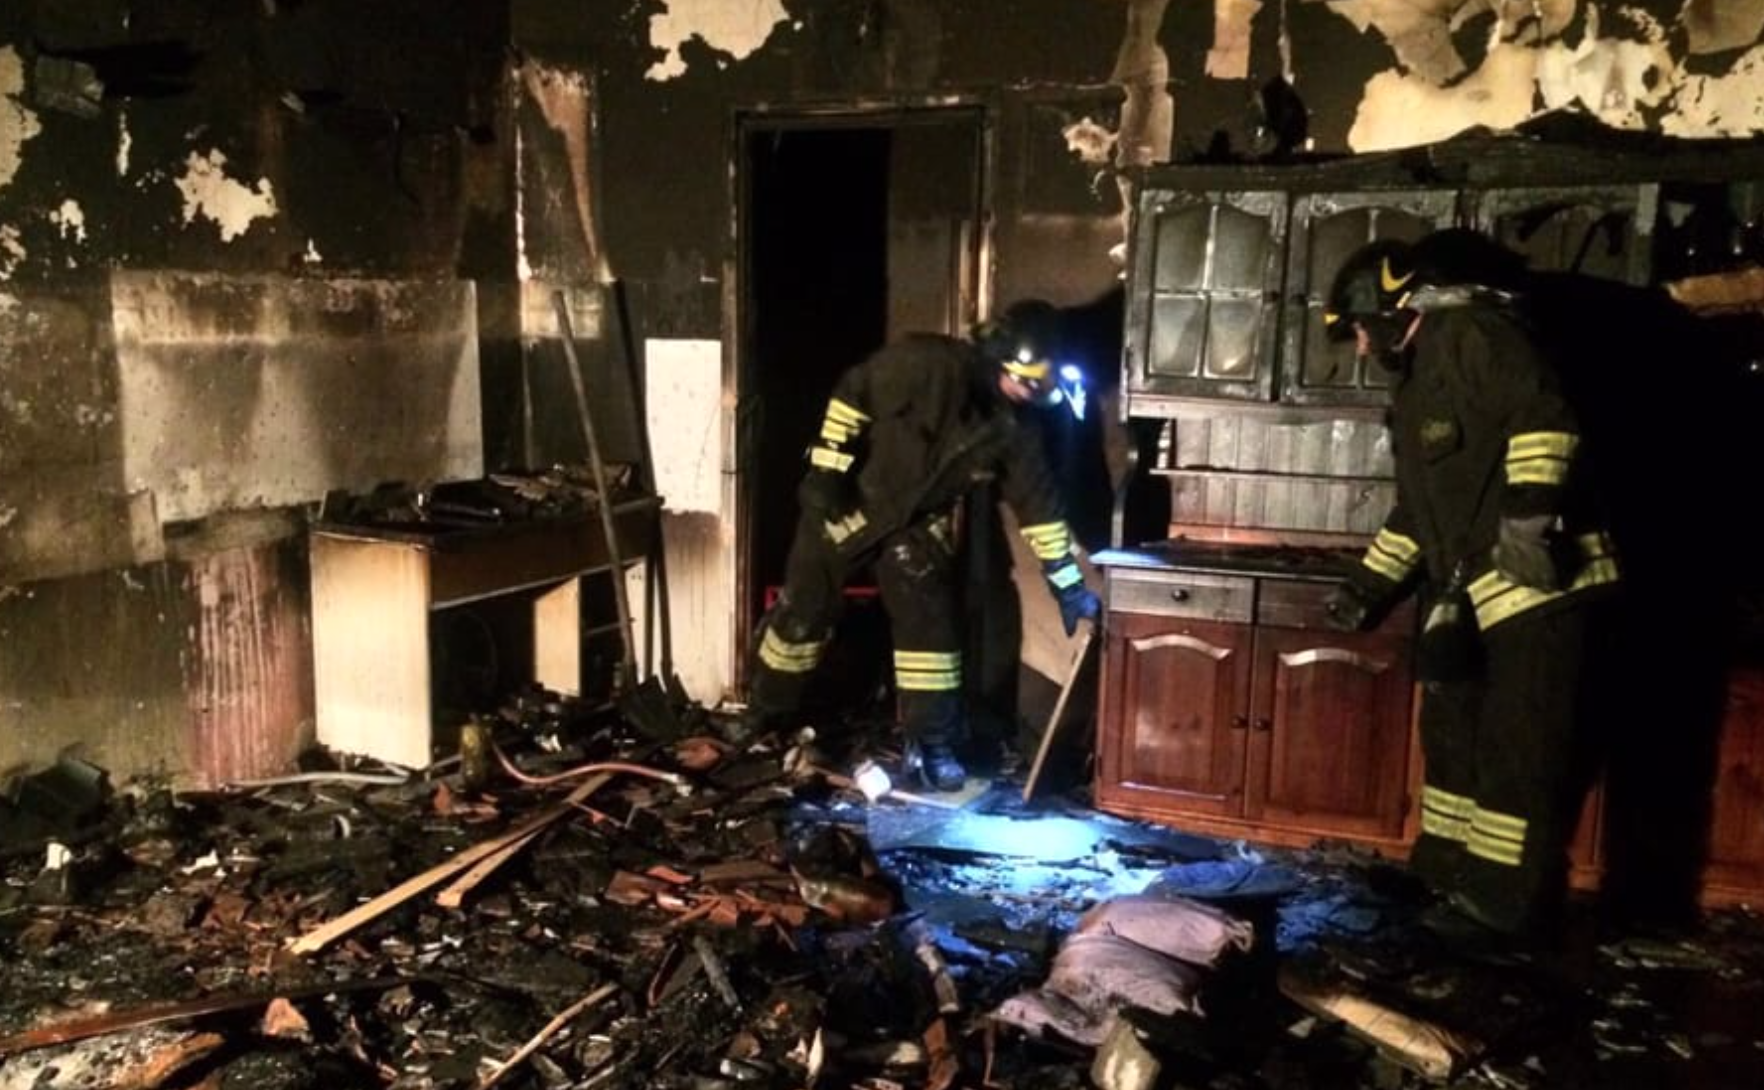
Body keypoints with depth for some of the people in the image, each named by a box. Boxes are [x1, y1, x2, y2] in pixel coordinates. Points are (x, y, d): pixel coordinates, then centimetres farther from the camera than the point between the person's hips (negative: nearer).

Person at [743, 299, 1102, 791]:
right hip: (848, 499, -3)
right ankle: (762, 718, 26)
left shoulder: (1016, 425, -11)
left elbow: (1036, 499, -4)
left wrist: (1067, 580, -4)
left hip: (921, 521, 4)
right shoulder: (925, 362, -27)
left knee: (931, 621, -4)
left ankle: (932, 742, 9)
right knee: (804, 609, 5)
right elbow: (852, 395, -19)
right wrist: (825, 468, -22)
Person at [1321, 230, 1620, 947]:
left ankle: (1506, 903, 3)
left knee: (1517, 747, -6)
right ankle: (1450, 873, 29)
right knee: (1453, 728, 17)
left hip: (1538, 581, -11)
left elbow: (1543, 416, -22)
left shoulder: (1472, 334, -6)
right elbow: (1418, 505, 29)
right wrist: (1369, 587, 28)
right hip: (1472, 590, 11)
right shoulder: (1416, 378, 24)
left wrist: (1528, 512, -31)